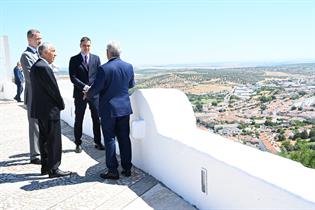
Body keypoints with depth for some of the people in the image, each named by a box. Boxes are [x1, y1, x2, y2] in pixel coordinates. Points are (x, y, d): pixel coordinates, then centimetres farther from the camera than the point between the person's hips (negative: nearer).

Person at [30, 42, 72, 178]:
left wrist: (58, 103, 12)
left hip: (40, 110, 10)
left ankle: (45, 166, 25)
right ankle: (53, 169, 6)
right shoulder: (44, 67, -19)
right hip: (49, 110, -10)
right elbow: (53, 89, -18)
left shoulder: (35, 66, 13)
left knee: (44, 139, 16)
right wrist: (61, 104, -4)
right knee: (54, 140, -2)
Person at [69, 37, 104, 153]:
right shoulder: (74, 60, 2)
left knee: (97, 119, 4)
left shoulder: (96, 58, 10)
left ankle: (97, 142, 15)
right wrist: (85, 87, -16)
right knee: (78, 120, 5)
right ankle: (78, 144, 16)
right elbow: (73, 77, -6)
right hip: (80, 94, -2)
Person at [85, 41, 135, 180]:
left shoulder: (104, 69, -16)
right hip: (125, 108, 5)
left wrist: (87, 95, 9)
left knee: (110, 139, 5)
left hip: (109, 109, -5)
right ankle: (127, 168, 20)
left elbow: (96, 88, -11)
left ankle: (113, 171, 11)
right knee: (124, 138, 12)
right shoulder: (129, 67, 1)